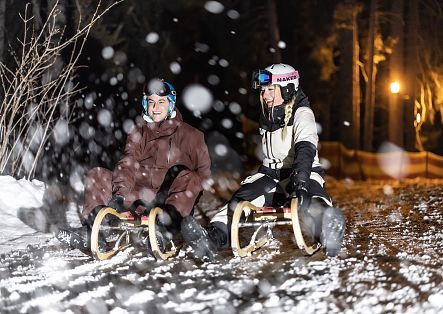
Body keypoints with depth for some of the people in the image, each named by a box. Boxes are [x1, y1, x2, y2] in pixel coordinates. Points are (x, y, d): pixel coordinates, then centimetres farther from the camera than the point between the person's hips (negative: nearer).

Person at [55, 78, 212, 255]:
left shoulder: (189, 135, 10)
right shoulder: (138, 134, 17)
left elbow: (203, 170, 6)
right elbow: (128, 165, 2)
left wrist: (188, 192, -13)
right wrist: (120, 193, -17)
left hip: (171, 198, -3)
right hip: (139, 194, 3)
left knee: (184, 175, -33)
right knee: (96, 176, -9)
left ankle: (169, 224, -54)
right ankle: (91, 231, -25)